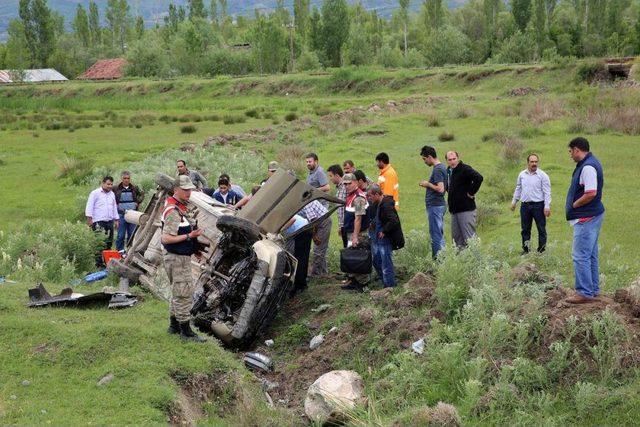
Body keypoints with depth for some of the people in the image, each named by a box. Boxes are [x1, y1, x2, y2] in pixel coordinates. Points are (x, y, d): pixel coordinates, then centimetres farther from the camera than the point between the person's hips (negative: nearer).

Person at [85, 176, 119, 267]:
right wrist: (89, 218, -14)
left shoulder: (112, 194, 18)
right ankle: (99, 263, -11)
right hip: (99, 222, -7)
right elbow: (89, 206, -7)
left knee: (109, 242, 8)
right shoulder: (95, 193, -3)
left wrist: (116, 219, 22)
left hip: (109, 221, 7)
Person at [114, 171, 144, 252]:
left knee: (131, 235, 6)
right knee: (120, 235, -2)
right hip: (121, 215, -2)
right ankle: (119, 251, 4)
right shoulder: (117, 189, -1)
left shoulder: (134, 188, 5)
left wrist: (138, 202, 12)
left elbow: (142, 194, 23)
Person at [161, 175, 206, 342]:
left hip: (182, 256, 11)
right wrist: (189, 236, -26)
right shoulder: (173, 212, -21)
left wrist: (193, 230, 13)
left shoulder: (181, 207, 12)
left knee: (178, 291, 20)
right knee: (184, 293, -6)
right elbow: (166, 238, -26)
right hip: (176, 258, -11)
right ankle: (185, 331, 0)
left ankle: (174, 325, 31)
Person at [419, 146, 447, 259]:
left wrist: (428, 184, -11)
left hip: (435, 206, -10)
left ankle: (437, 258, -4)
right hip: (440, 205, 10)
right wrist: (428, 185, 12)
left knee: (435, 235, -6)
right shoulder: (442, 167, 14)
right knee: (440, 234, 15)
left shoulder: (437, 169, -16)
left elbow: (440, 189, -25)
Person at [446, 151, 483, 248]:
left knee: (469, 237, -8)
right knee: (456, 237, 11)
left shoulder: (464, 169, -12)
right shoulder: (448, 171, 14)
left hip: (466, 209, -9)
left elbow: (478, 178, -27)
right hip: (454, 210, 9)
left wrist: (471, 192, -19)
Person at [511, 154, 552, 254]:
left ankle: (541, 250, 6)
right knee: (525, 229, 10)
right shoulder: (522, 175, 9)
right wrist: (514, 202, 20)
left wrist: (547, 206, -14)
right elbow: (518, 189, 21)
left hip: (538, 205, -4)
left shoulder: (542, 175, -5)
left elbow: (547, 192, -7)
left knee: (541, 229, 0)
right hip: (525, 205, 4)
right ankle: (525, 250, 20)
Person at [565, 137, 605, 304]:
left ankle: (585, 293, -3)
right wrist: (574, 204, 10)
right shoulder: (591, 163, 14)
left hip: (586, 218, -11)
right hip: (592, 216, 11)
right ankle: (594, 289, 26)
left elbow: (591, 193, -28)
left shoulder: (587, 167, -20)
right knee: (590, 255, 17)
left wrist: (573, 205, -14)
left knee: (581, 256, -7)